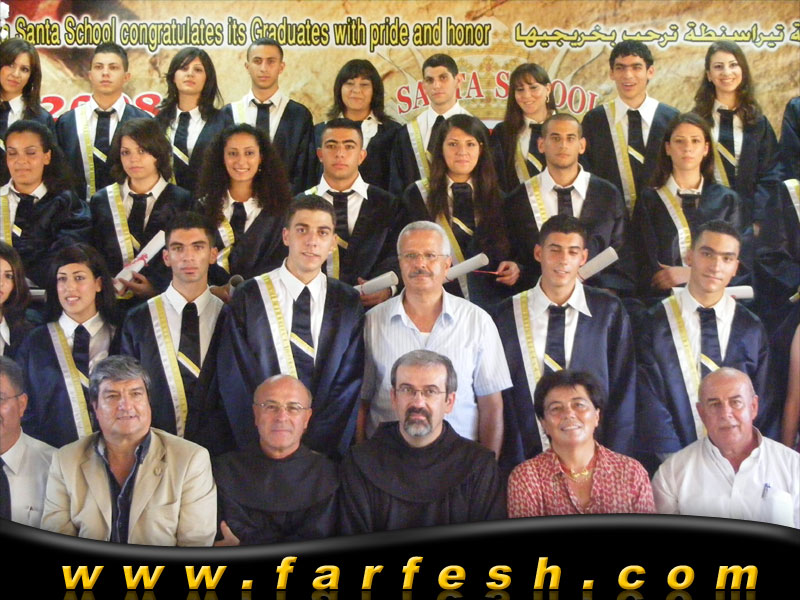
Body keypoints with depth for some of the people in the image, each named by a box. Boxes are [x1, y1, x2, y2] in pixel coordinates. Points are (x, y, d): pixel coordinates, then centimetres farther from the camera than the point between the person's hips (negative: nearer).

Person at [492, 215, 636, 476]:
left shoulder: (609, 312, 0)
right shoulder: (507, 315, 0)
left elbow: (623, 393, 0)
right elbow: (501, 397, 0)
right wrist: (512, 467, -6)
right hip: (527, 462, 0)